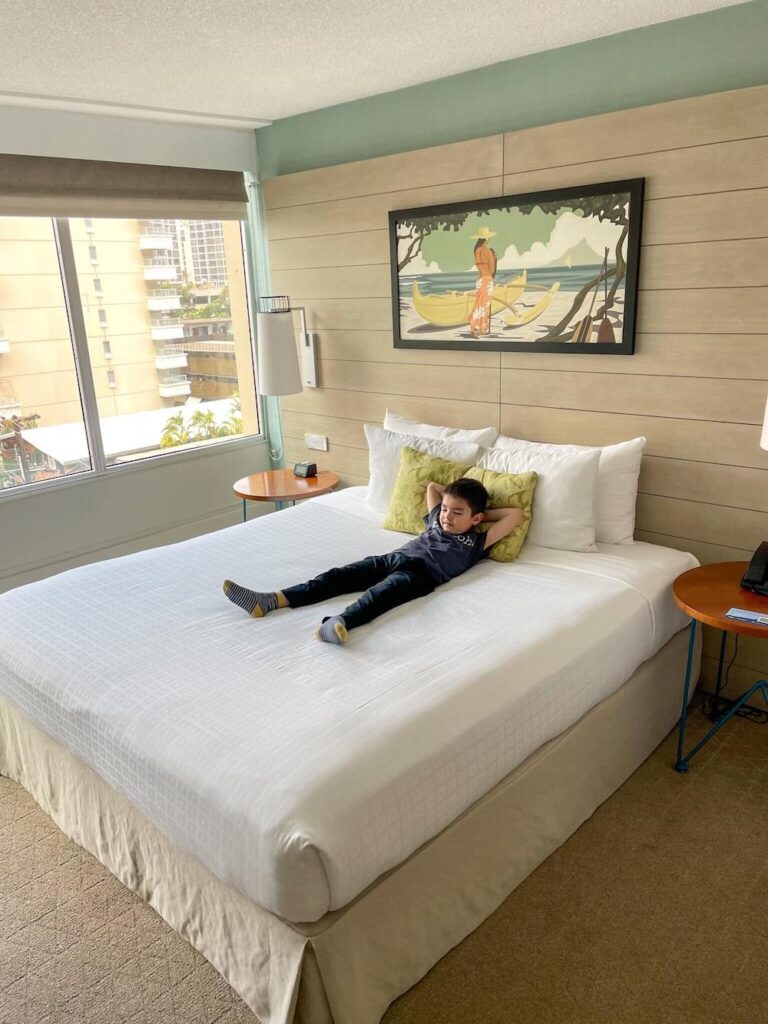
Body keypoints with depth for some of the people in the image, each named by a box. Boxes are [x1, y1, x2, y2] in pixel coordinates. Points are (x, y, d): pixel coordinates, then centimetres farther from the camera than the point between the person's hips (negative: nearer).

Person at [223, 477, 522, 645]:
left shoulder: (476, 542, 13)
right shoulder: (436, 520, 30)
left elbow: (516, 514, 9)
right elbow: (432, 486, 43)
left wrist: (483, 512, 19)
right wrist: (456, 495, 39)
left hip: (421, 572, -6)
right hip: (392, 558, 6)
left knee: (383, 591, -37)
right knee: (341, 575, -14)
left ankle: (342, 622, -66)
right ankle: (271, 601, -27)